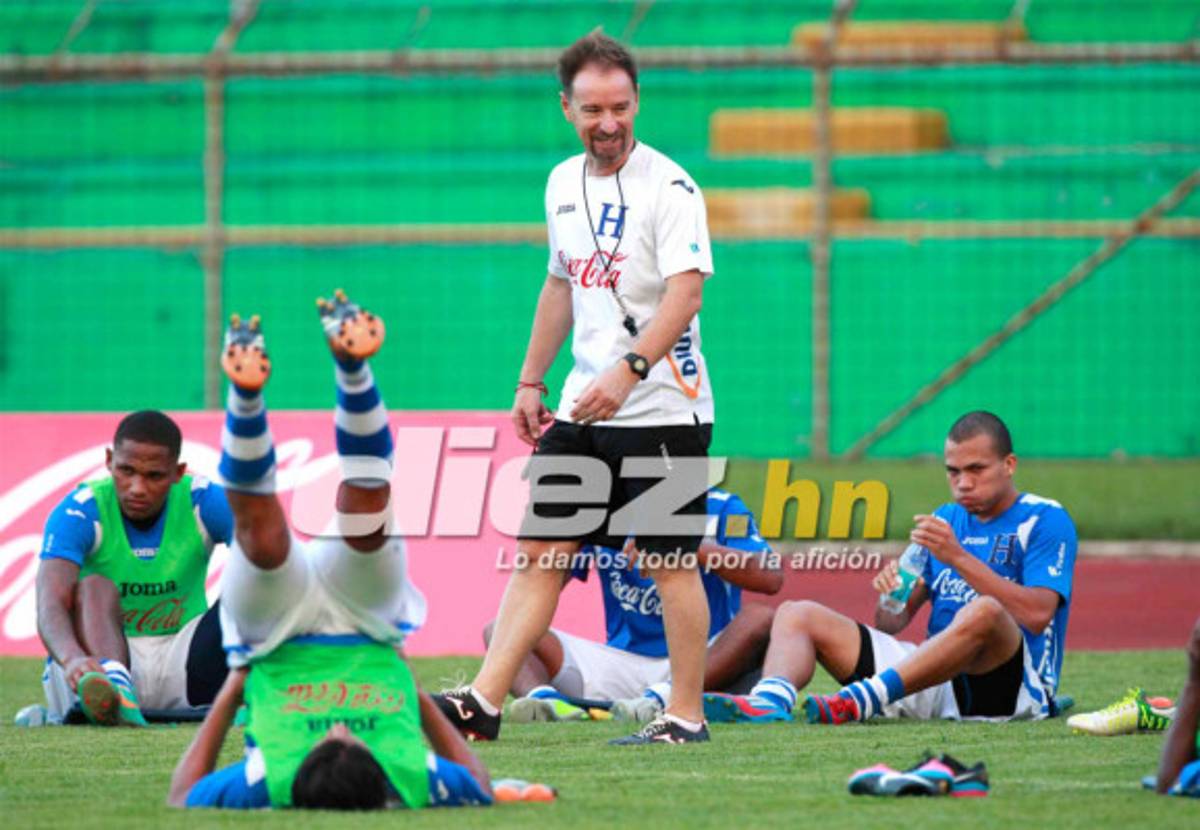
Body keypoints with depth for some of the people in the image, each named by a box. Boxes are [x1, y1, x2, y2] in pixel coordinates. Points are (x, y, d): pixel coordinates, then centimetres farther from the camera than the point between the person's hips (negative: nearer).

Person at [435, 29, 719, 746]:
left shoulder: (668, 188, -11)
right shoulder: (564, 184, 12)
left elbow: (685, 291, -21)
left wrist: (628, 371, -32)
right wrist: (532, 380, 21)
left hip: (662, 409, -7)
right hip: (582, 410, 7)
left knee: (671, 562, -2)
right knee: (540, 551, 2)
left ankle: (686, 715, 5)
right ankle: (484, 704, -1)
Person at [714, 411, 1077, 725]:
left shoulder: (1046, 520, 0)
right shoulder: (946, 519, 20)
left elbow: (1037, 614, -17)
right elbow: (891, 624, 16)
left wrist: (958, 558, -21)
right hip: (937, 682, 7)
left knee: (984, 612, -40)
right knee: (796, 615, 0)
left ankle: (860, 702, -50)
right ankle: (771, 699, -35)